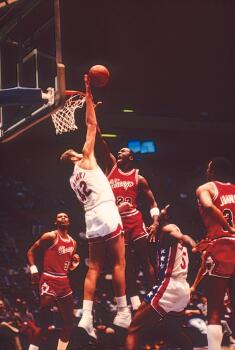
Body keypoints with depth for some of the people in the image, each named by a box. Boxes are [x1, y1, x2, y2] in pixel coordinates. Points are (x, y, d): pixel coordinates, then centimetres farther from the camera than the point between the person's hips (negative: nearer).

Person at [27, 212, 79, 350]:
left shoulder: (73, 242, 13)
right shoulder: (50, 236, -7)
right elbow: (31, 251, -4)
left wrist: (75, 262, 2)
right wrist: (34, 269, -15)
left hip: (64, 282, 8)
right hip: (49, 281, -8)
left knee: (69, 322, 9)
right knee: (44, 322, -12)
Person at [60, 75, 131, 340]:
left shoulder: (72, 179, 22)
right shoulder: (86, 160, 4)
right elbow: (91, 125, 2)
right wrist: (88, 95, 7)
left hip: (91, 221, 7)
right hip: (107, 217, -7)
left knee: (94, 269, 5)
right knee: (118, 264, -2)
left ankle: (86, 317, -4)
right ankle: (123, 313, -2)